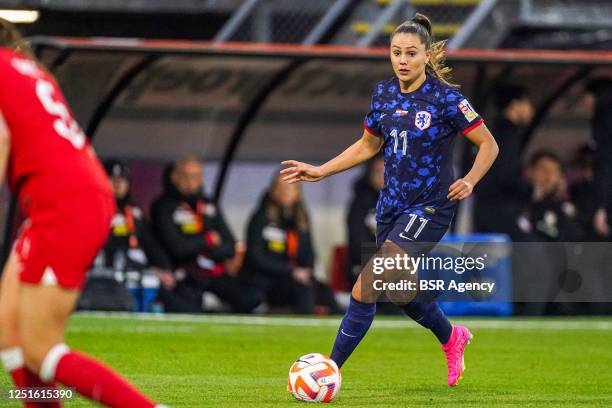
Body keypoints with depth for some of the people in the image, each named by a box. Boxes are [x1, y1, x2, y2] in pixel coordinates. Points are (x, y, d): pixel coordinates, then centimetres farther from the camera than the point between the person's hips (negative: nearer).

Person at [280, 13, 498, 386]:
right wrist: (320, 172, 11)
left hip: (429, 208, -7)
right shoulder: (384, 93, 3)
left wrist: (469, 181, -22)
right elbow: (368, 145, 17)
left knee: (364, 291, -15)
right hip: (392, 205, 7)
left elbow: (489, 144, -8)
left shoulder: (445, 99, -15)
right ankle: (452, 338, 47)